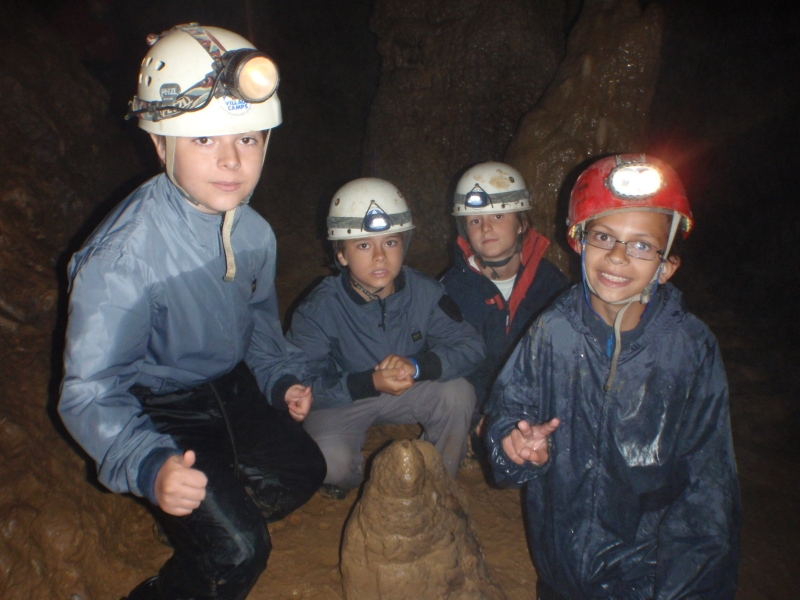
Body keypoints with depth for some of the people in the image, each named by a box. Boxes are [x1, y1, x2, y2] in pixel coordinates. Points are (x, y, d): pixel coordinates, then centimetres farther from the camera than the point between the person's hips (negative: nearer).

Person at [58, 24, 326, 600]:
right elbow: (88, 392, -30)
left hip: (230, 388, 7)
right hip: (157, 411, -7)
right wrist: (151, 466, -45)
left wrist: (281, 379, -4)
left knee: (303, 470, 18)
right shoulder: (123, 255, -33)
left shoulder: (253, 233, -11)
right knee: (238, 551, -14)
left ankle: (202, 535, 42)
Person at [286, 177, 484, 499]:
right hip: (341, 399, -3)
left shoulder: (424, 292, -14)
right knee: (330, 462, -30)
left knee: (458, 393, -23)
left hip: (409, 393, 3)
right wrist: (370, 383, -37)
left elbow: (471, 345, -15)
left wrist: (417, 365, -34)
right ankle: (346, 476, 11)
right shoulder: (319, 308, -22)